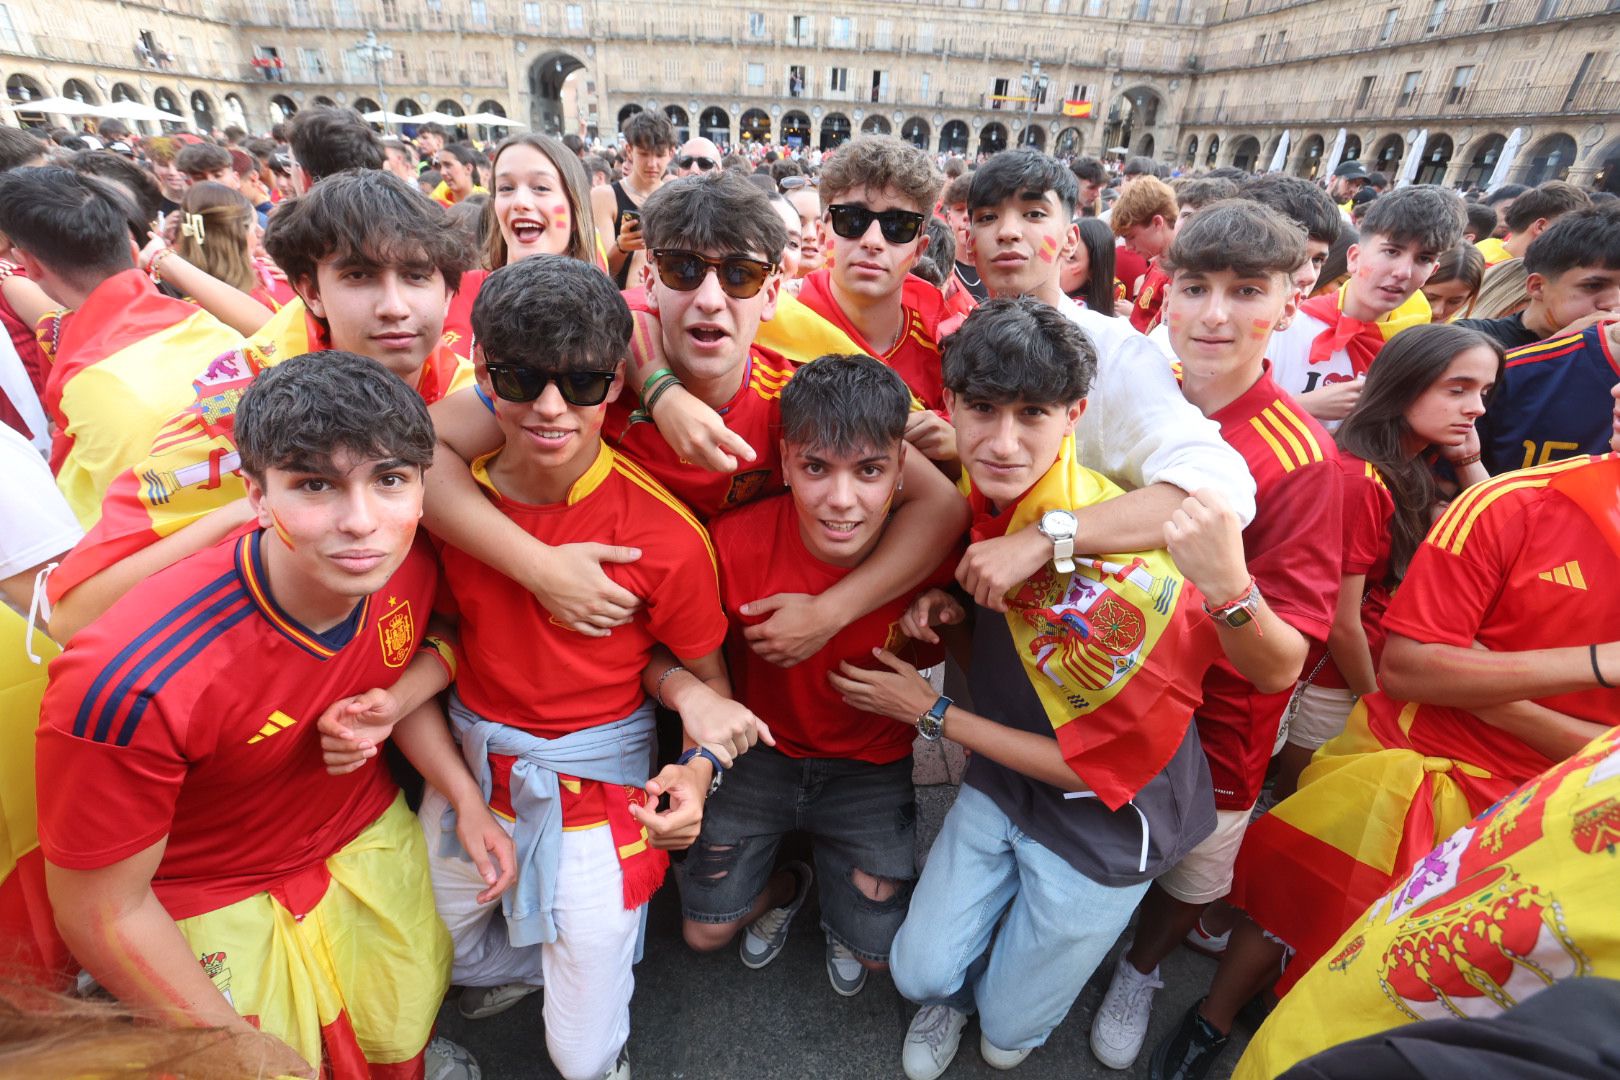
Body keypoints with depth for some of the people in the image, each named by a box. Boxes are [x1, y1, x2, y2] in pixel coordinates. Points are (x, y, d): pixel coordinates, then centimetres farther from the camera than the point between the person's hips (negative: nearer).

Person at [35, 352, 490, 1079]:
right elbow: (102, 913, -21)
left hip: (373, 846, 5)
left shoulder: (408, 565, -21)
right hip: (214, 909, -4)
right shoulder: (133, 680, -36)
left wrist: (463, 792, -9)